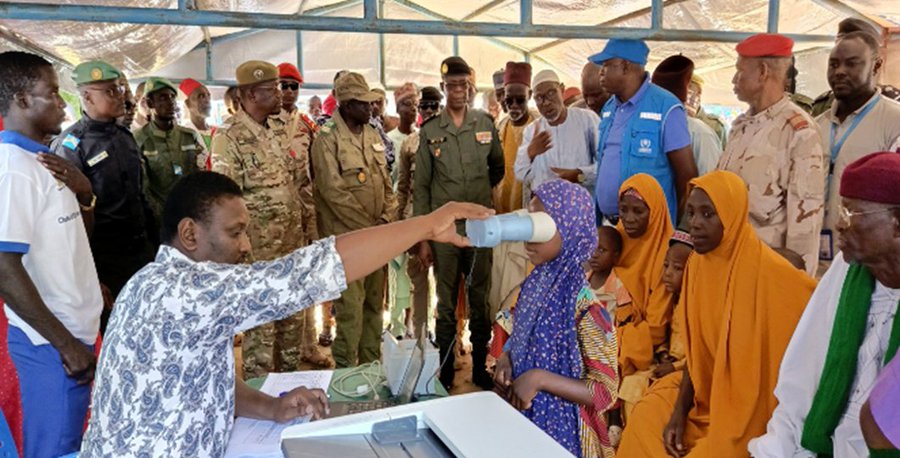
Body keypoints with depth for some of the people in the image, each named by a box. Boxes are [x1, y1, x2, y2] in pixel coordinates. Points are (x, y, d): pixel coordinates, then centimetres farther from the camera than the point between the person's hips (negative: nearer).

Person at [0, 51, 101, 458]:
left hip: (75, 329, 9)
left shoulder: (41, 160, 9)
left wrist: (84, 194, -1)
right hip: (51, 342, -9)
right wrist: (65, 344, -20)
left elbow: (74, 231, 20)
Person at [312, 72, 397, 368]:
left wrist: (387, 218, -1)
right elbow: (334, 192, -15)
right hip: (346, 236, -7)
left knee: (375, 304, 13)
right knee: (350, 308, -5)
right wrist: (370, 226, -14)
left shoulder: (373, 135, 12)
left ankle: (371, 365, 26)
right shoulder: (327, 140, -9)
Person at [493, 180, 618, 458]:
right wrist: (504, 362, -8)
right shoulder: (535, 284, -4)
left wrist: (538, 378, -26)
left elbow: (605, 392, -20)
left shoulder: (585, 308, -23)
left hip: (560, 431, -6)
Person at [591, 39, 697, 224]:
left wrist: (678, 221, -3)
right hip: (607, 223, 6)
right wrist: (598, 216, 11)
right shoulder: (609, 108, 12)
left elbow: (686, 173, -9)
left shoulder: (666, 108, -10)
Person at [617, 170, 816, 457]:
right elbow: (695, 347, 5)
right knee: (646, 419, -5)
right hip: (708, 396, 5)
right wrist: (679, 411, -4)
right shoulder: (697, 264, -1)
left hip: (753, 409, -5)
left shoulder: (769, 272, -20)